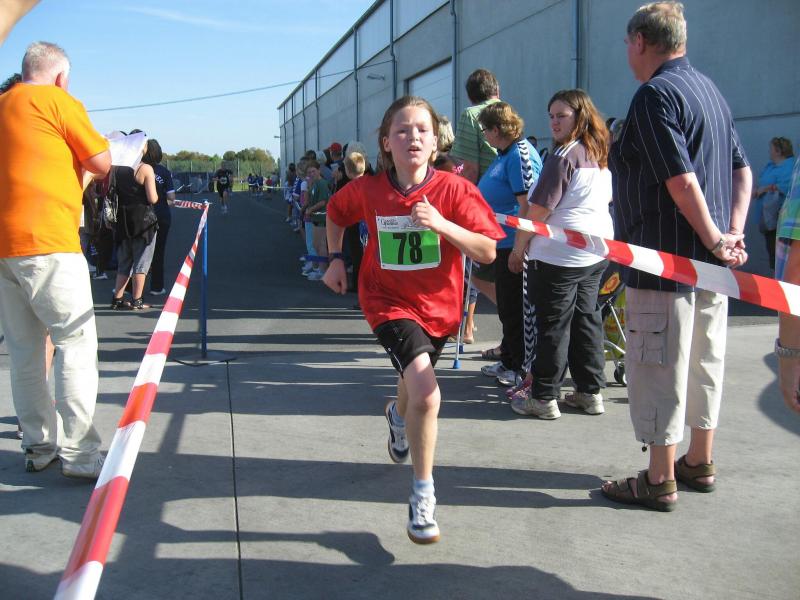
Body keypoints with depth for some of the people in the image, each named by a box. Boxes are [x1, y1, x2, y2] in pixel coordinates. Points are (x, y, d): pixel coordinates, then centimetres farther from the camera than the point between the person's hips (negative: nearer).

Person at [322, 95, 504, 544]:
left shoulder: (455, 189, -16)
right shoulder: (366, 191, -12)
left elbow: (488, 253, -19)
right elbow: (336, 213, 12)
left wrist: (442, 224, -31)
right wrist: (336, 259, 4)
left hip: (438, 305, 3)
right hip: (389, 302, -2)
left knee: (416, 384, 27)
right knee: (427, 394, -24)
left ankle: (398, 415, 67)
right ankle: (424, 496, -9)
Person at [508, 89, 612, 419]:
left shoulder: (564, 155, -15)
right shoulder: (601, 155, 13)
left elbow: (539, 210, -15)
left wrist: (518, 248, -6)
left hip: (560, 253, -9)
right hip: (597, 251, 9)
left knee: (553, 326, -2)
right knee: (587, 318, 14)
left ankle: (544, 397, 5)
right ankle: (590, 392, 19)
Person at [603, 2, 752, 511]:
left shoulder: (655, 95, -14)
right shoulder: (709, 89, 15)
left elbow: (681, 182, -23)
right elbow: (743, 169, 13)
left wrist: (715, 241, -14)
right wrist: (734, 233, 3)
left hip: (666, 261, -9)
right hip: (708, 263, 9)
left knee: (659, 368, -1)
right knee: (704, 361, 16)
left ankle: (660, 481, 7)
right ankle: (700, 465, 29)